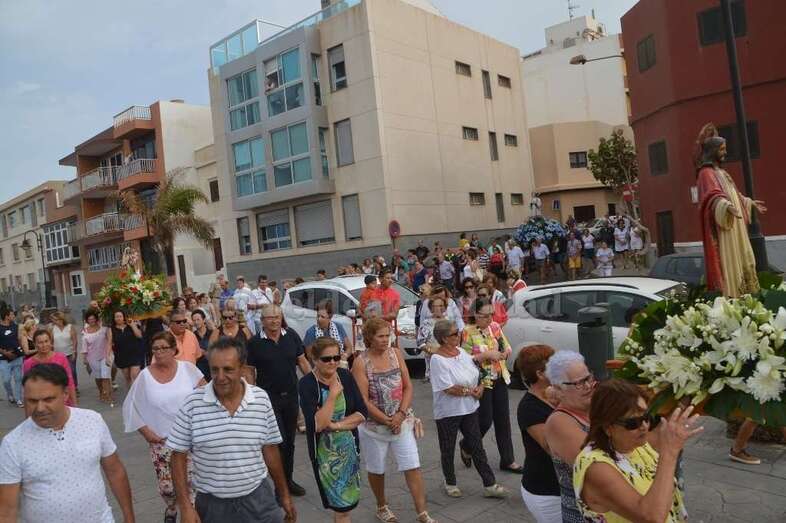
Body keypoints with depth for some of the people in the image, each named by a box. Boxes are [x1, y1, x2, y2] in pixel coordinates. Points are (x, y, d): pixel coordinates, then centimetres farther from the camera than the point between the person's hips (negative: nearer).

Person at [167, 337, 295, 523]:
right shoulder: (192, 402, -12)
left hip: (258, 499, 1)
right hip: (211, 504, -1)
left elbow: (270, 449, 3)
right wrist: (185, 507, -9)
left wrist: (283, 494, 8)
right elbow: (179, 455, -5)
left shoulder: (261, 399, -7)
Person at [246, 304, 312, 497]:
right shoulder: (255, 342, -7)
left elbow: (303, 361, 6)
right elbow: (249, 371, -2)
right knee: (278, 441, -6)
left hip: (291, 395, 4)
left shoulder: (292, 336, -1)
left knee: (289, 441, 14)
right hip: (268, 397, -3)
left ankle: (288, 480, 30)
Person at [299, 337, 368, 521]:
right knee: (343, 506, 1)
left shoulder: (346, 376, -3)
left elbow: (362, 413, -5)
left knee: (348, 501, 17)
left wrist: (336, 425, -16)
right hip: (325, 452, -4)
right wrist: (333, 394, -25)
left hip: (349, 447, 4)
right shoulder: (306, 384, -16)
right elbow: (317, 424, -23)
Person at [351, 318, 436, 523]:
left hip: (402, 422, 3)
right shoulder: (361, 362, -14)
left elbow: (408, 387, -1)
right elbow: (363, 400, -15)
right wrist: (387, 421, -15)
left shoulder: (395, 353, -3)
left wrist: (400, 415, -13)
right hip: (374, 426, -2)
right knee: (377, 469, 14)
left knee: (413, 467, 2)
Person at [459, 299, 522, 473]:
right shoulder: (468, 332, -13)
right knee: (485, 421, -2)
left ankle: (507, 460, 21)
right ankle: (466, 446, 27)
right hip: (481, 382, -6)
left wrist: (504, 353, -10)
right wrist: (486, 355, -21)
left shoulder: (495, 327, 4)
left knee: (503, 420, 9)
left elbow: (508, 348, 12)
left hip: (500, 379, 6)